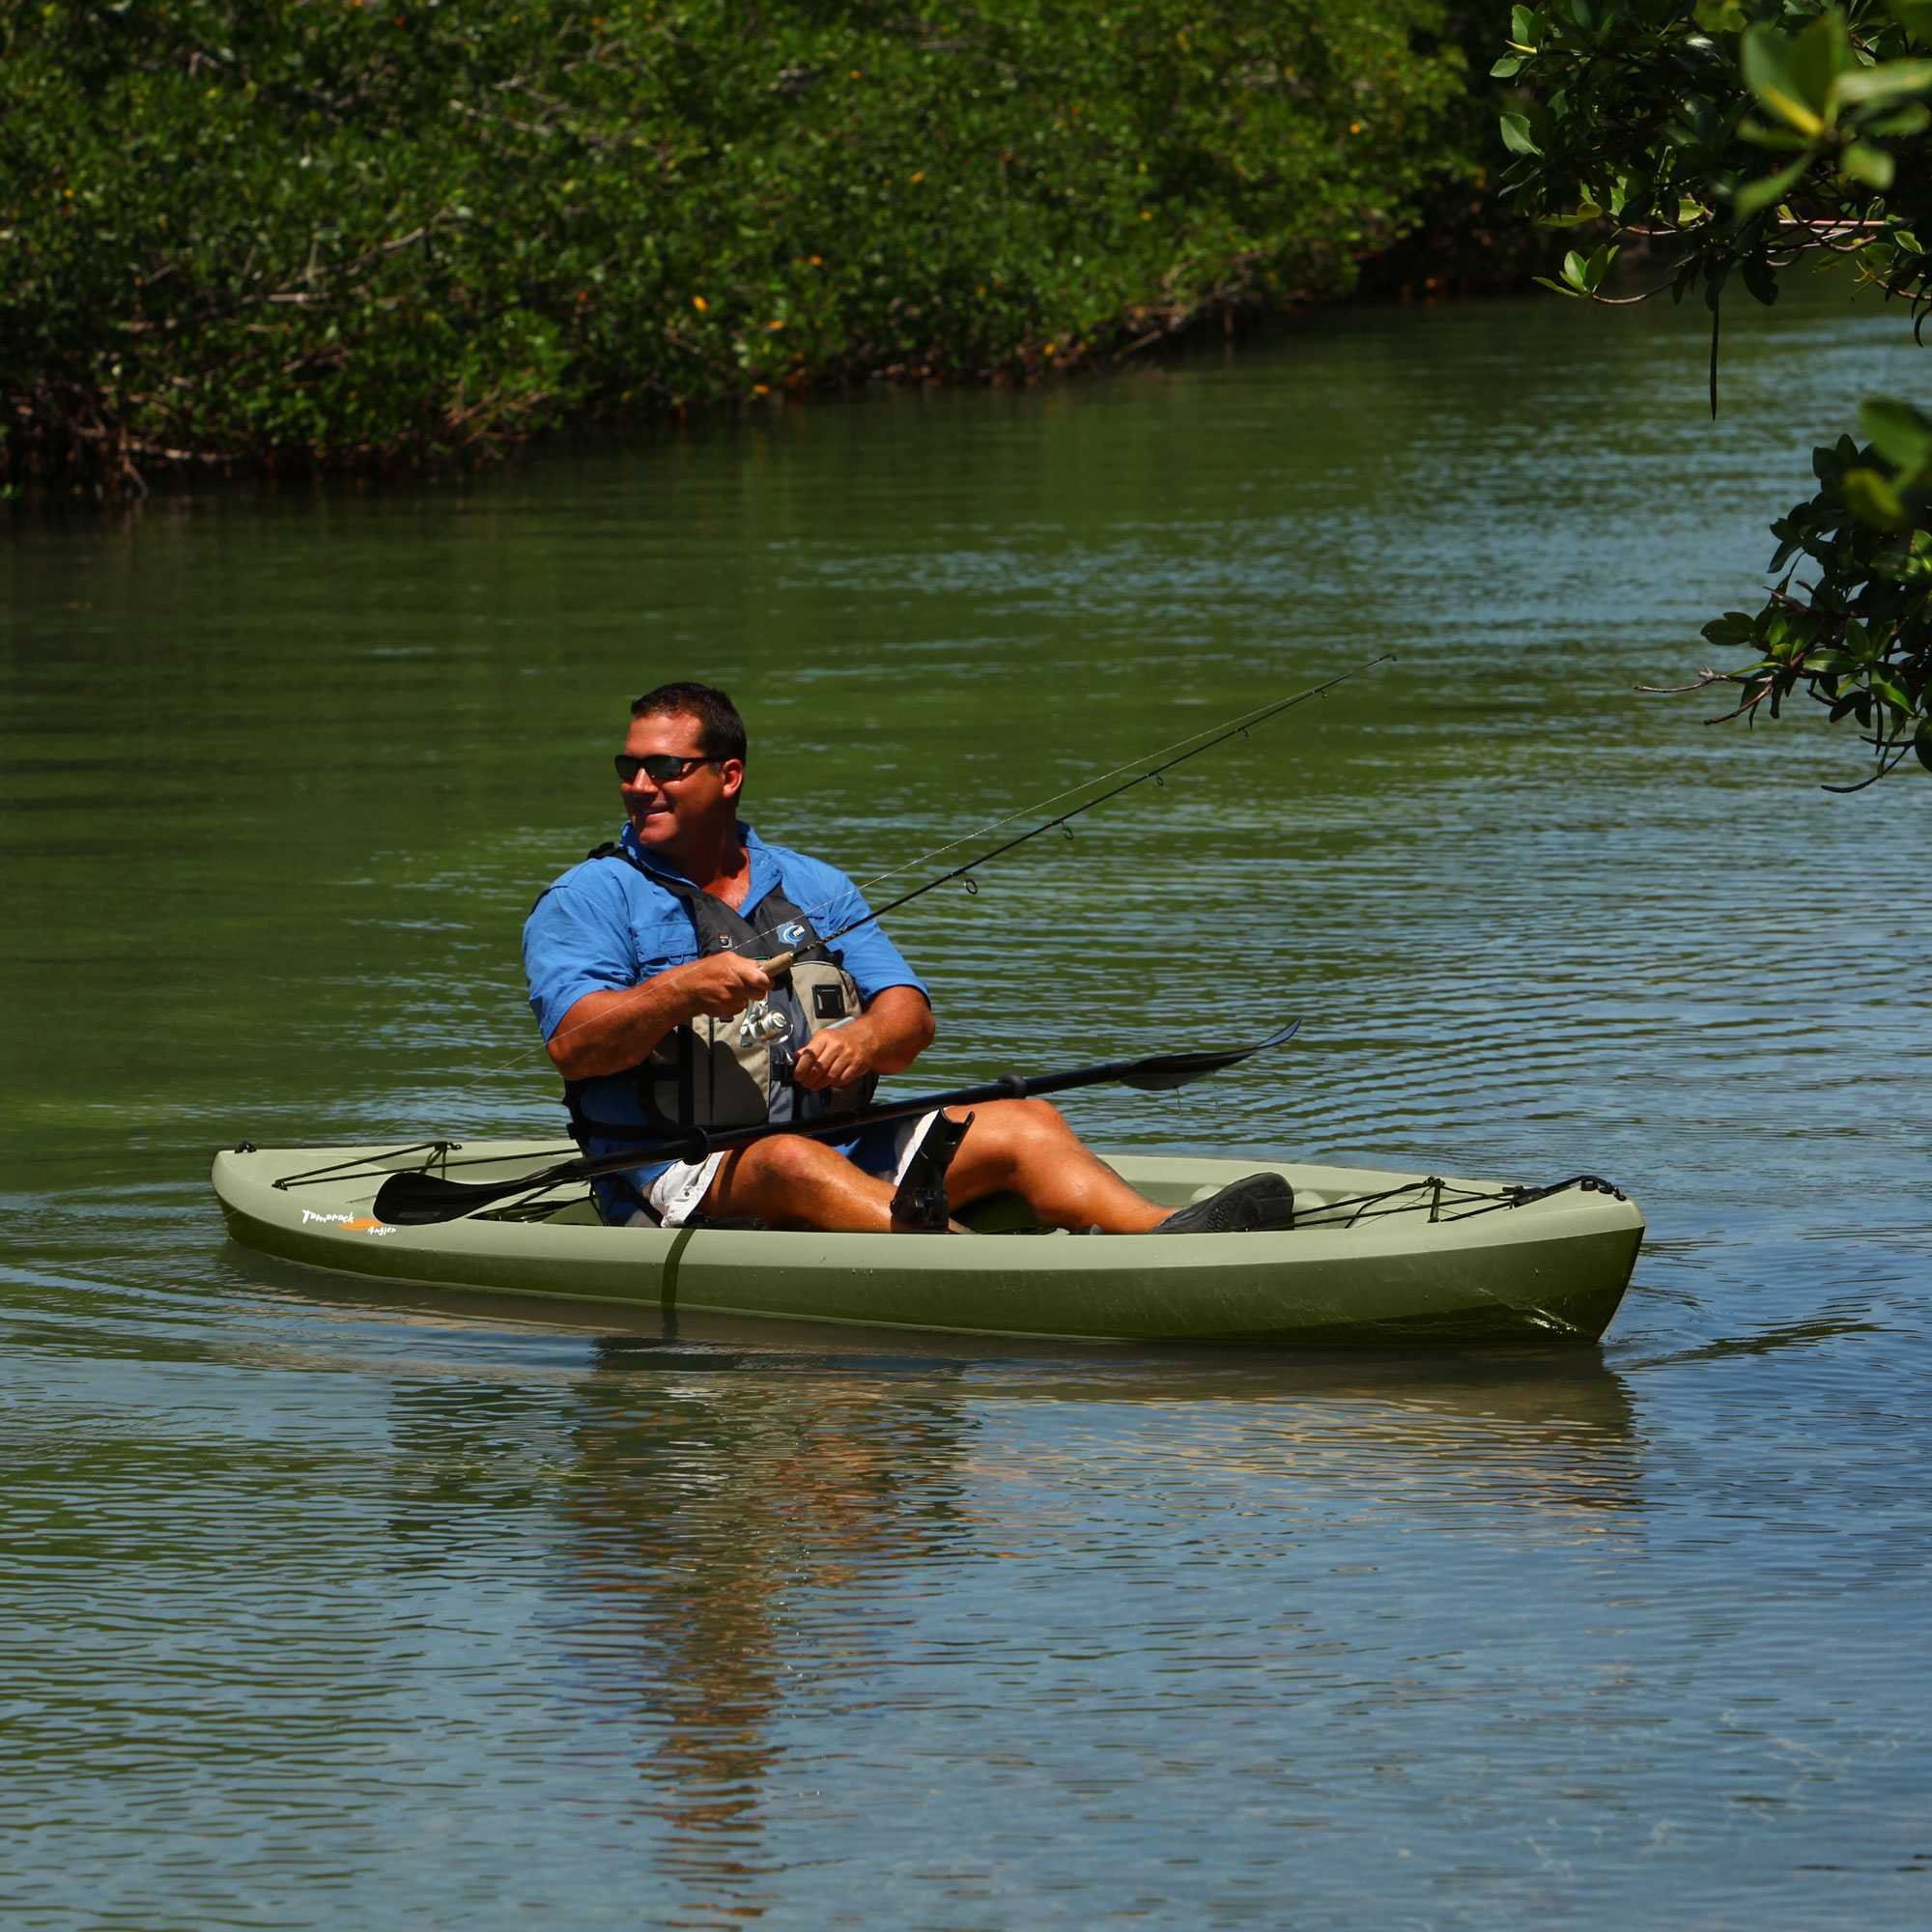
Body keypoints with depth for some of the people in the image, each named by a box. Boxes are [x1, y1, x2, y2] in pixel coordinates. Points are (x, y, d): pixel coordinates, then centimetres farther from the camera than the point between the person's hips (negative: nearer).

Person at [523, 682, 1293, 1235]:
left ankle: (1160, 1235, -40)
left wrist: (865, 1040, -15)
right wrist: (683, 991, -28)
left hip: (846, 1152, 6)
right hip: (683, 1182, -6)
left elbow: (911, 1018, 9)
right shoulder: (588, 899, 5)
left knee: (1024, 1125, -13)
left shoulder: (811, 885, 20)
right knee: (790, 1163, -38)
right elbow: (573, 1044, -12)